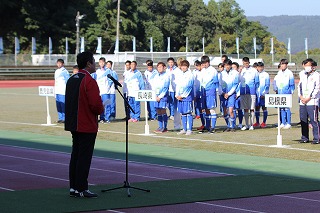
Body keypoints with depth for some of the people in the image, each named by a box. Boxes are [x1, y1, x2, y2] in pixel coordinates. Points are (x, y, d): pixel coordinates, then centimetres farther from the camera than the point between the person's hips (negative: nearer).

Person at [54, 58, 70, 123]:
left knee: (63, 105, -9)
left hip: (63, 91, -7)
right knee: (58, 105, 6)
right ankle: (60, 118, 11)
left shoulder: (65, 71, -5)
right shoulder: (56, 71, 17)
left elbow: (68, 81, -7)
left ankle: (64, 118, -6)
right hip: (57, 91, 7)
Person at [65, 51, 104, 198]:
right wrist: (100, 110, -1)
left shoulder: (71, 80, 11)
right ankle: (81, 189, 0)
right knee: (84, 157, -3)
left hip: (74, 124, 8)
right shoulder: (89, 81, -16)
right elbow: (96, 104, -23)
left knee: (75, 155, 13)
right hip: (87, 126, -8)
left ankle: (73, 187, 16)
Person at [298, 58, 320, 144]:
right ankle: (304, 138, 14)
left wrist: (309, 98, -12)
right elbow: (299, 86, 17)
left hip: (312, 101, -6)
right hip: (302, 102, 6)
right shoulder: (302, 75, 17)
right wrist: (300, 96, 1)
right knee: (303, 120, 7)